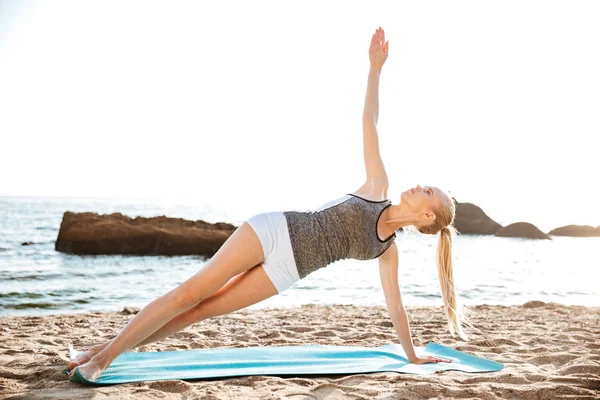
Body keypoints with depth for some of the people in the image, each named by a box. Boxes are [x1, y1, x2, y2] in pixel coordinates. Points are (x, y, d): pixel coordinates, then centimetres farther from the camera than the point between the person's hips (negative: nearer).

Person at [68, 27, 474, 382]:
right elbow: (369, 123, 5)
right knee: (189, 292, -8)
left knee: (201, 309, -4)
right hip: (273, 230, 0)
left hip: (285, 270, 0)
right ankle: (106, 349, 2)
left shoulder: (387, 251, 6)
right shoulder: (378, 188, 6)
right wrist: (375, 68, 2)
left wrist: (412, 355, 15)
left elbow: (396, 305, 13)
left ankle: (107, 355, 4)